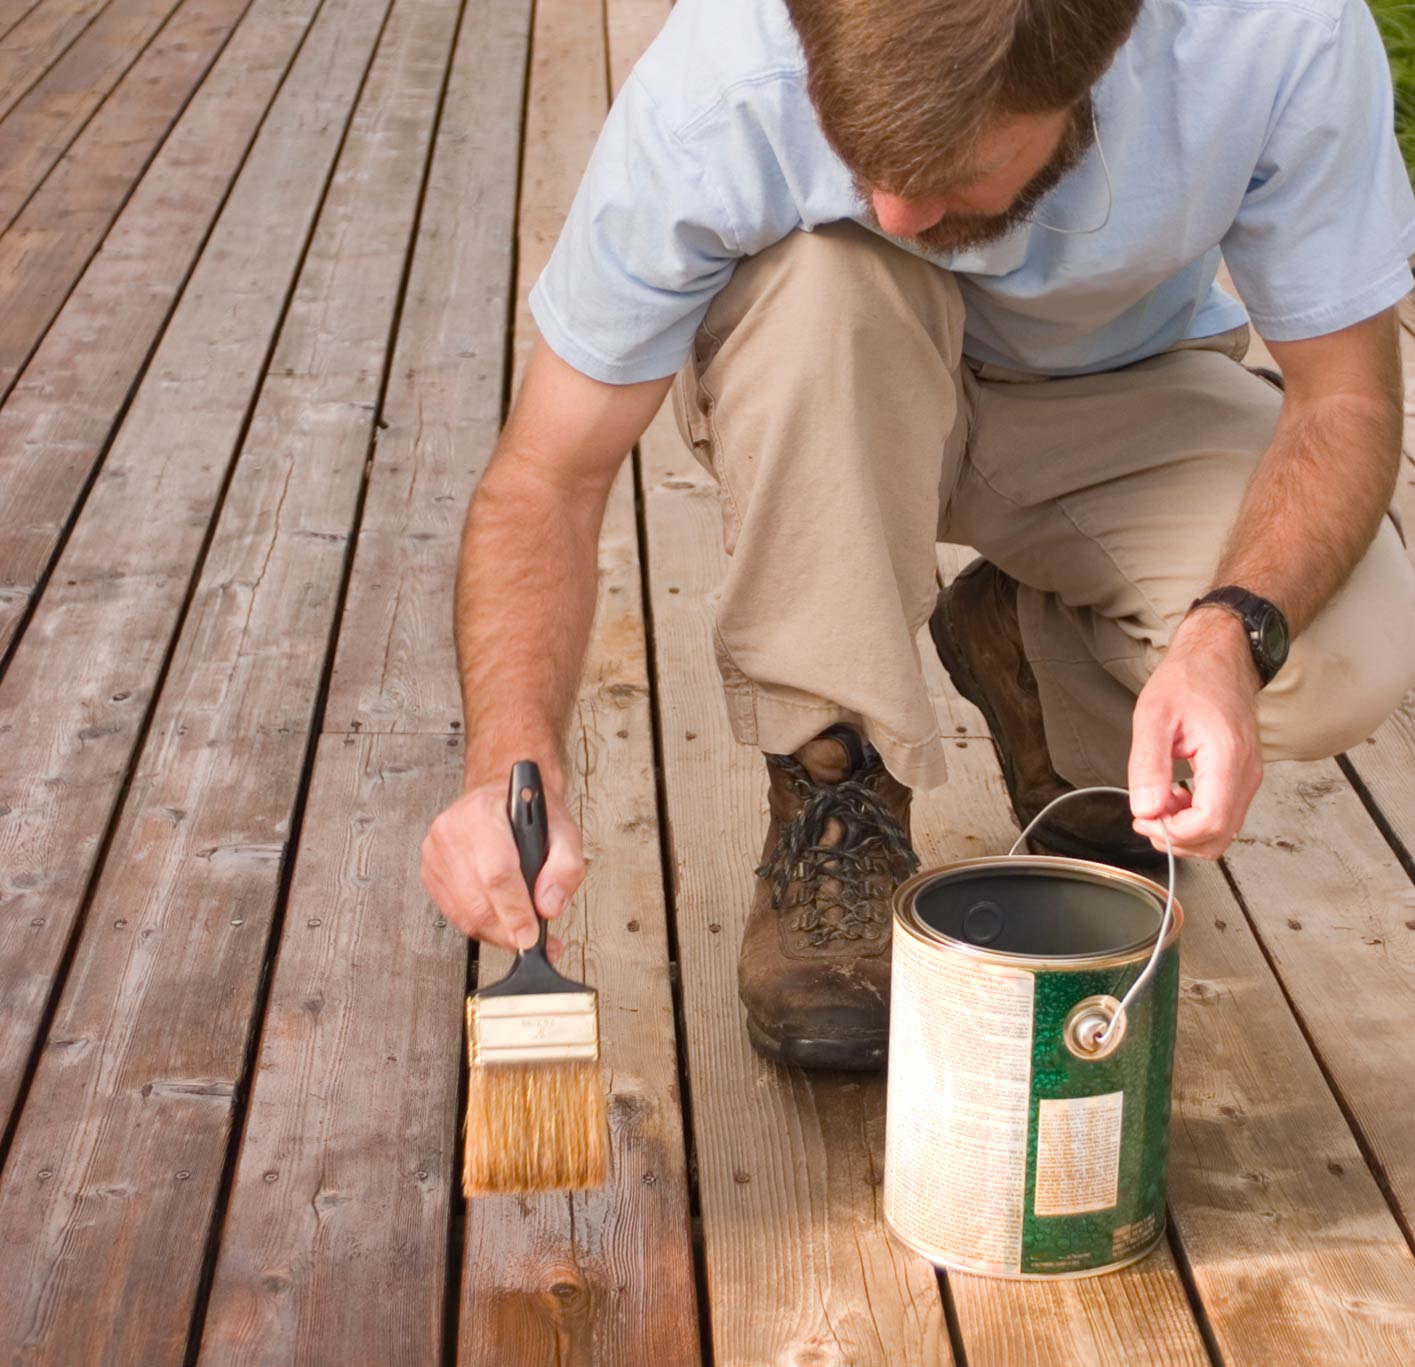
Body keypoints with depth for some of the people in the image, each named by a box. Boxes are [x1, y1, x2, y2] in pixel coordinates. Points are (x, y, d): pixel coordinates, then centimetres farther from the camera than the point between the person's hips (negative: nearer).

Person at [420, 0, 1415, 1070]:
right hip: (828, 415, 0)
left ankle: (1032, 654, 6)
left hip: (1121, 396, 1)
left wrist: (1233, 631, -42)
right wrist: (515, 766, -43)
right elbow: (550, 472, -27)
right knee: (822, 270, -37)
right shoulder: (714, 91, -34)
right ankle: (834, 792, -19)